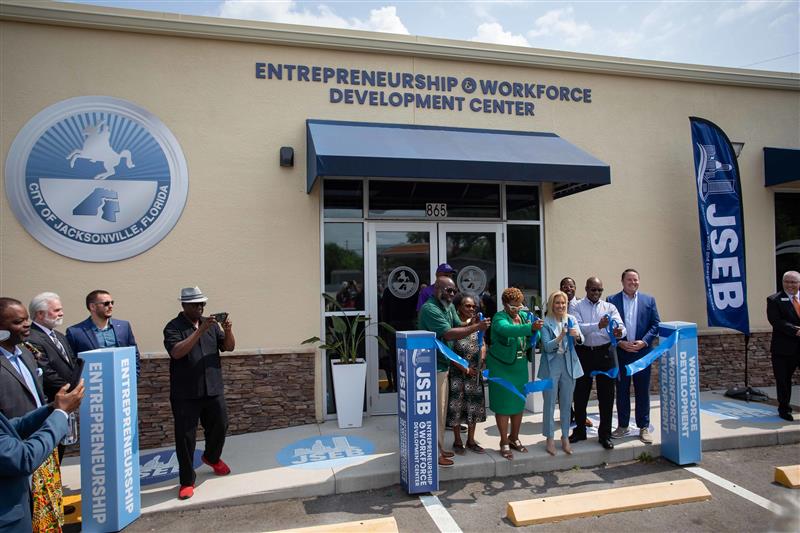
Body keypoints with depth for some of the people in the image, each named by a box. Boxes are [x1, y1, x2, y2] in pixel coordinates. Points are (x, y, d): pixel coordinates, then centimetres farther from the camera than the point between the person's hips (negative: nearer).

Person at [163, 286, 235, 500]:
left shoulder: (211, 324, 8)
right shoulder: (173, 327, -7)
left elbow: (229, 347, 5)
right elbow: (176, 352, -23)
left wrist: (228, 331, -15)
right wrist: (200, 331, -29)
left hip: (213, 390, 5)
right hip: (185, 394, -4)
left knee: (220, 426, 15)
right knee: (185, 436, 1)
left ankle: (212, 457, 44)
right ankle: (187, 481, 17)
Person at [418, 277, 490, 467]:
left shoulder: (449, 307, 11)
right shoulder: (430, 309, -20)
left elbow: (458, 327, 6)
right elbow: (449, 334, -28)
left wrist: (472, 324, -15)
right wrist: (476, 327, -25)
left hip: (442, 366, 10)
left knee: (441, 409, 18)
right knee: (435, 410, -2)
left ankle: (439, 447, 30)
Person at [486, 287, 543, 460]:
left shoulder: (524, 315, 4)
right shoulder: (499, 318, -16)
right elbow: (507, 329, -38)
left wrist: (534, 332, -18)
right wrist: (530, 327, -50)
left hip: (520, 366, 6)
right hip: (501, 368, -6)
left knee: (519, 403, 15)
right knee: (503, 405, 2)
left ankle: (514, 438, 32)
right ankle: (504, 443, 16)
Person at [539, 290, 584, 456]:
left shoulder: (571, 319, 4)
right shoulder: (546, 323, -6)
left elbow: (581, 340, -5)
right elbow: (547, 346, -13)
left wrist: (577, 336, -27)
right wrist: (561, 337, -29)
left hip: (569, 365, 3)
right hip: (551, 366, -3)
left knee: (566, 403, 12)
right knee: (550, 404, 3)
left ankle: (565, 437, 24)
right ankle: (550, 439, 14)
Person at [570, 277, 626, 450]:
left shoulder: (609, 307, 7)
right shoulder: (577, 307, 1)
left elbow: (620, 325, -7)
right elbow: (577, 327, -14)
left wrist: (619, 331, -31)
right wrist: (598, 326, -29)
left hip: (605, 353, 1)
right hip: (584, 353, -1)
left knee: (606, 395, 5)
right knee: (580, 394, 10)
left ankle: (605, 435, 19)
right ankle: (580, 431, 28)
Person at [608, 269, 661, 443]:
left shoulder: (648, 300, 6)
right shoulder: (612, 300, 1)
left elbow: (656, 324, 3)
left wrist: (644, 342, -9)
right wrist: (620, 343, -12)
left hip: (642, 352, 1)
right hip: (620, 353, -1)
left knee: (643, 391, 7)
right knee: (621, 391, 8)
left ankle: (644, 427, 18)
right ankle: (623, 426, 20)